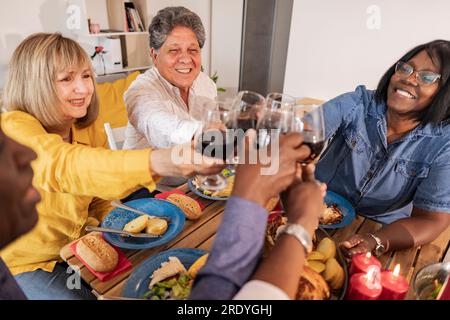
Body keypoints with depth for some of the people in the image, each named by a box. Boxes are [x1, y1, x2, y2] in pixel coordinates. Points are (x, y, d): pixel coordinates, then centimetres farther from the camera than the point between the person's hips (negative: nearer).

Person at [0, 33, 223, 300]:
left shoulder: (91, 126, -6)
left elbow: (98, 200, 2)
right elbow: (64, 166, -48)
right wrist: (157, 162, -64)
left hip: (78, 246, 5)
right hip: (25, 265, -4)